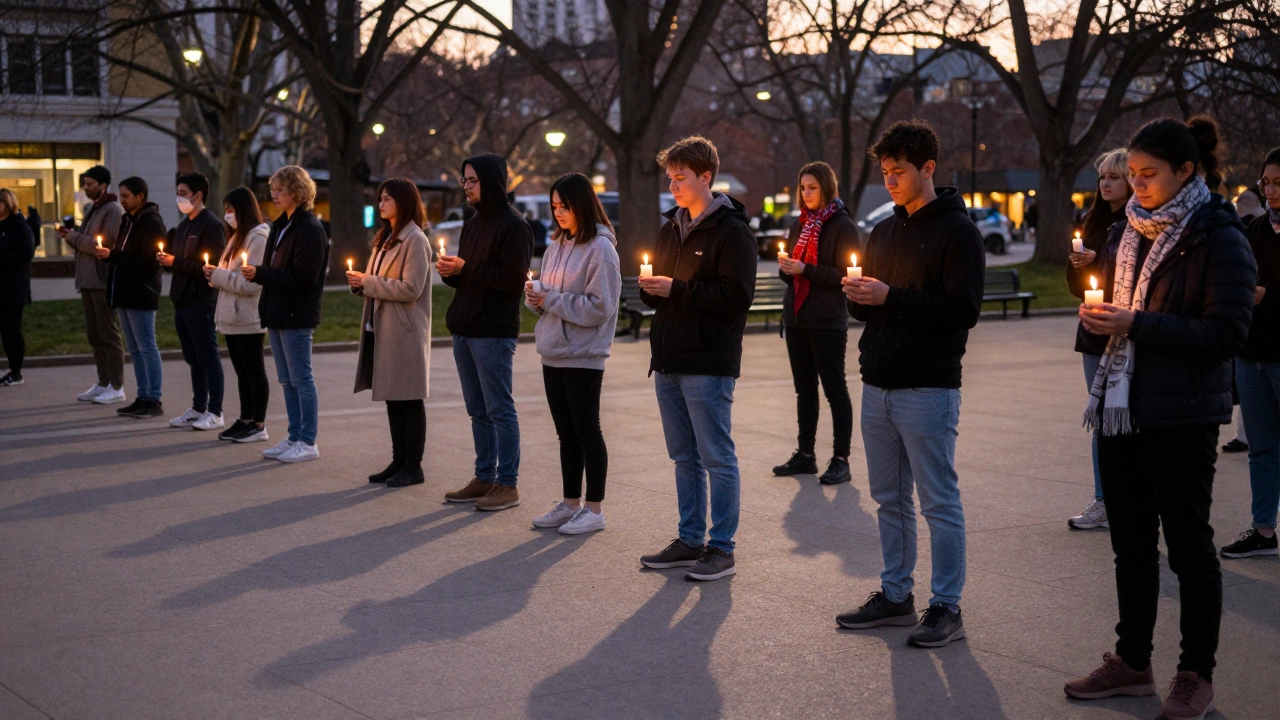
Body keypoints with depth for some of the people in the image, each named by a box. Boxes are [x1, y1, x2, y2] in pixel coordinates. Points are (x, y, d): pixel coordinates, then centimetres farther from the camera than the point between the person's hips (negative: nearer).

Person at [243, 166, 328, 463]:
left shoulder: (310, 230, -14)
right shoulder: (281, 226, 15)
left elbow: (302, 277, -20)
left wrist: (260, 274, -18)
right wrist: (257, 273, 1)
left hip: (297, 316, -9)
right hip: (277, 314, 9)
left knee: (301, 380, -3)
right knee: (287, 381, 13)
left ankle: (308, 443, 3)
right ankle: (294, 438, 21)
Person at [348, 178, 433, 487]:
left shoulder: (415, 241, -12)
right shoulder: (386, 238, 17)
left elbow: (410, 289, -19)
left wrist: (369, 283, -15)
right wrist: (360, 283, 2)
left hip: (405, 332, -9)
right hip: (382, 329, 9)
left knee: (409, 400, -2)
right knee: (392, 398, 12)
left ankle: (413, 466, 3)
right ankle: (399, 461, 19)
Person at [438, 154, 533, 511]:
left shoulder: (512, 225, -10)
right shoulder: (472, 225, 18)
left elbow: (513, 279, -18)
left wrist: (465, 268, -15)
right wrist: (450, 270, 0)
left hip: (494, 333, -9)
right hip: (464, 330, 9)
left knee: (499, 409, -5)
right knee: (478, 410, 12)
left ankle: (507, 484, 0)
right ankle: (484, 478, 19)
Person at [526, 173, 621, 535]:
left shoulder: (600, 248, -12)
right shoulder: (557, 245, 12)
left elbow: (599, 306, -18)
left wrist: (552, 299, -17)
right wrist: (535, 296, -6)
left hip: (583, 356, -8)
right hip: (553, 354, 8)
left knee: (587, 431, 0)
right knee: (566, 432, 13)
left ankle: (594, 510, 8)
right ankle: (570, 504, 21)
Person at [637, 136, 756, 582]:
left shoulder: (731, 230, -9)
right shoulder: (671, 229, 16)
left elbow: (737, 295, -18)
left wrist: (677, 289, -18)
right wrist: (651, 289, -2)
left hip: (709, 365, -8)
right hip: (669, 361, 8)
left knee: (717, 459, -2)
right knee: (685, 459, 14)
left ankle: (722, 549, 5)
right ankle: (690, 541, 22)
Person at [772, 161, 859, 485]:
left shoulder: (842, 225, -7)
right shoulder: (801, 224, 14)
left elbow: (845, 275, -14)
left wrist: (805, 270, -20)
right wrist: (786, 267, -4)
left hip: (827, 322, -7)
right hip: (796, 318, 7)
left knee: (834, 388, -3)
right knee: (804, 389, 12)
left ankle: (841, 460, 0)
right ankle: (805, 454, 20)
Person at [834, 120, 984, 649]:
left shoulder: (956, 231, -7)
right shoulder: (883, 231, 16)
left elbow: (962, 309, -17)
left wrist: (890, 297, -19)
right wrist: (858, 297, -4)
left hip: (928, 389, -7)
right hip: (878, 386, 8)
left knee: (939, 502, -2)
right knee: (888, 500, 13)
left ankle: (946, 607, 5)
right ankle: (895, 595, 23)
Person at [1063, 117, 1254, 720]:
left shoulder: (1218, 239, -10)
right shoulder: (1134, 229, 12)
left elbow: (1225, 333, -18)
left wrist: (1136, 324, -21)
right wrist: (1100, 313, 1)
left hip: (1181, 417, -7)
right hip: (1123, 409, 7)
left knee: (1188, 544, 2)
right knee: (1130, 540, 14)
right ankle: (1132, 661, 25)